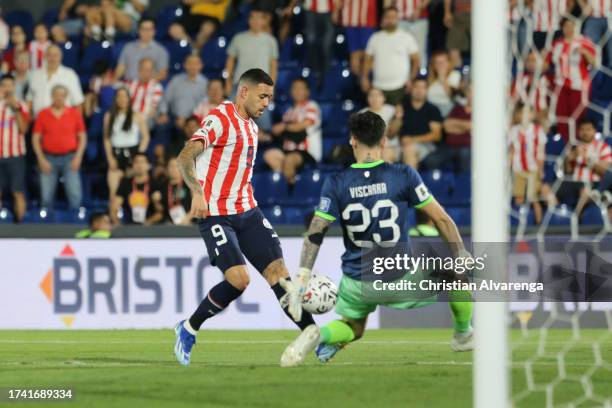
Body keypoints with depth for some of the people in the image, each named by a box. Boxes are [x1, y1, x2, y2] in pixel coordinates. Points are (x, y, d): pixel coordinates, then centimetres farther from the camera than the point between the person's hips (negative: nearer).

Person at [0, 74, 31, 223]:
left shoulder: (20, 105, 3)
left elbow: (23, 128, -6)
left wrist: (16, 110, -16)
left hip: (15, 154, -1)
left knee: (18, 192, -2)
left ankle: (19, 223, 1)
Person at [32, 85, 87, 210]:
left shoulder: (75, 113, 5)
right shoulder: (42, 115, 5)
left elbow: (82, 137, 8)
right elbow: (36, 138, 5)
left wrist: (78, 157, -2)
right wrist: (41, 159, -3)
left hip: (69, 158, 0)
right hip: (49, 159, 0)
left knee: (75, 194, -8)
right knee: (46, 196, -1)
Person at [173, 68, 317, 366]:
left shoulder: (251, 126, 16)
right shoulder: (219, 119, -12)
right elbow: (185, 157, -24)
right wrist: (197, 193, -38)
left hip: (246, 211, 8)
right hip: (216, 215, -8)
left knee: (277, 269, -4)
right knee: (239, 279, -19)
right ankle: (188, 329, 1)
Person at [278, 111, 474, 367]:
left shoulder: (336, 184, -5)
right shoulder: (404, 176, -8)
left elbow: (315, 234, -9)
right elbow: (441, 220, -4)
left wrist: (301, 279, -8)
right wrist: (461, 257, 8)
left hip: (356, 284, 2)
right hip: (399, 281, -2)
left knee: (352, 329, 28)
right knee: (458, 275, 23)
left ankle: (319, 335, -5)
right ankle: (463, 336, 39)